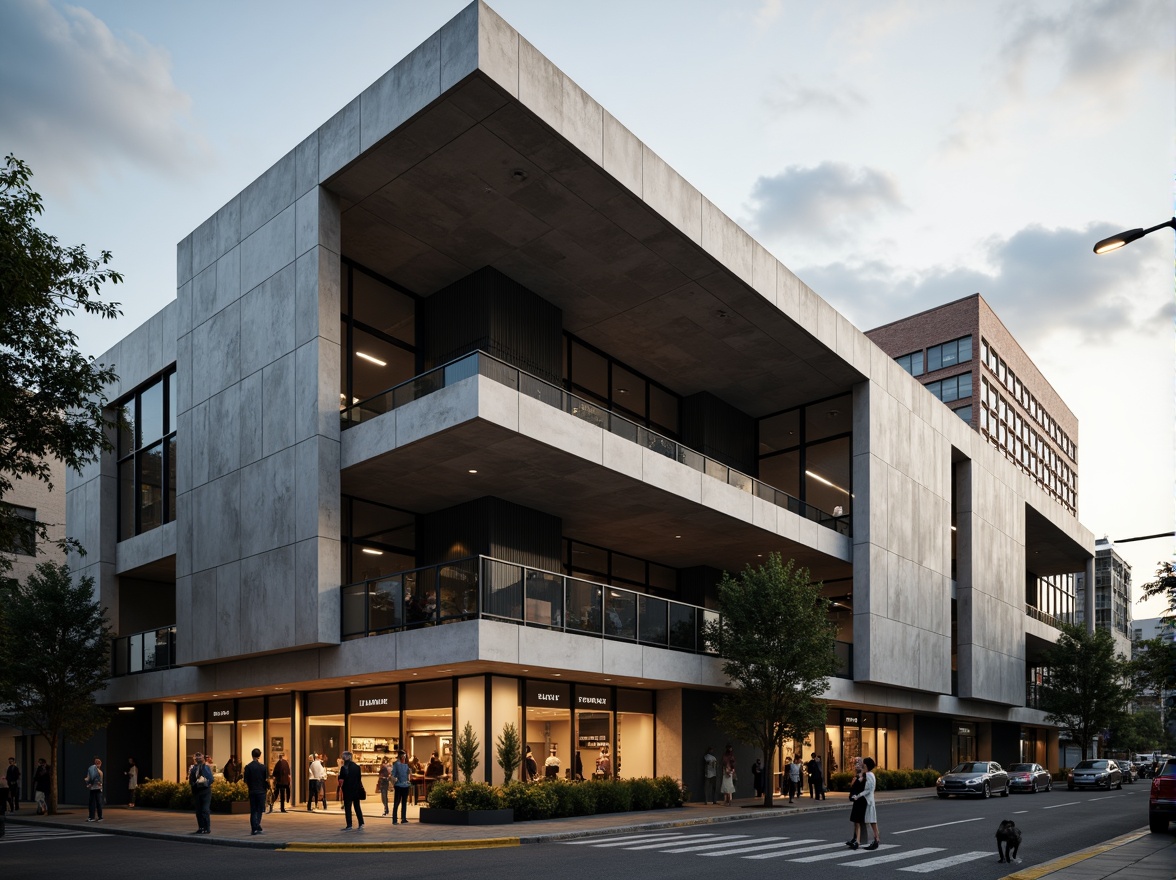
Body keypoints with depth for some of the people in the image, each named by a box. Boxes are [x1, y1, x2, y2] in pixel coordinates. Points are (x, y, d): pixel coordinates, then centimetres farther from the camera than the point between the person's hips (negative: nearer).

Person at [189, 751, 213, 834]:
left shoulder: (207, 767, 0)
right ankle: (201, 828, 16)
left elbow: (211, 779, -5)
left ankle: (207, 828, -3)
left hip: (205, 791, -4)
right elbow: (190, 780, 5)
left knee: (205, 810, -6)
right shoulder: (193, 768, 8)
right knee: (198, 811, 8)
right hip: (196, 791, 4)